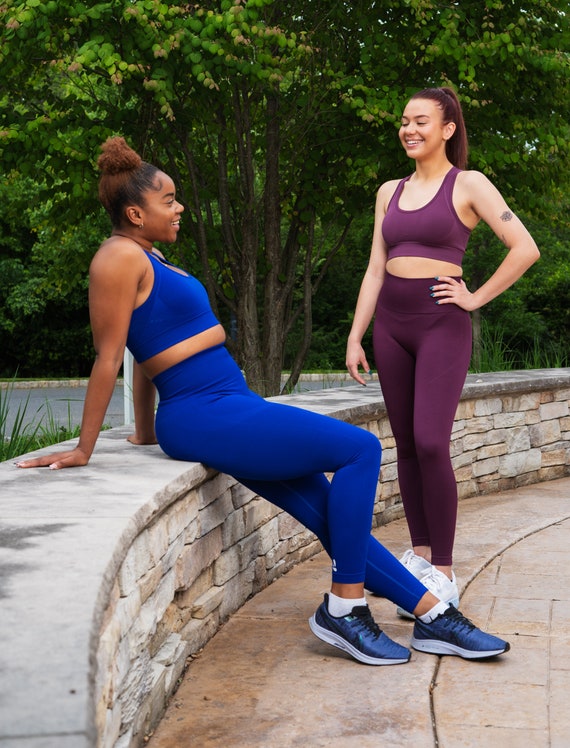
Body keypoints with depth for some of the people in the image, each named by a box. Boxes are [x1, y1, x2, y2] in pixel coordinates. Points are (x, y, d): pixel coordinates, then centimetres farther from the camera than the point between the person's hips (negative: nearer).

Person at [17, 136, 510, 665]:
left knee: (333, 515, 7)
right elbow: (108, 357, -13)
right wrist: (83, 450, -11)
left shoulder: (149, 257, 19)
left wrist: (146, 432, 26)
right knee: (360, 449, -15)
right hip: (205, 417, -10)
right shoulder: (121, 256, -10)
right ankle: (343, 608, -9)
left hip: (229, 411, 10)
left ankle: (433, 615, 12)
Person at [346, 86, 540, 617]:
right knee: (406, 447, 6)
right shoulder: (390, 192, 15)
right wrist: (355, 337, 8)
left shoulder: (467, 185, -1)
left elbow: (525, 249, -6)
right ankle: (419, 557, 15)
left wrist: (475, 298, -6)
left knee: (430, 444, -14)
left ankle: (443, 574, -6)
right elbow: (375, 269, 14)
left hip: (441, 325, -5)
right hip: (390, 325, 6)